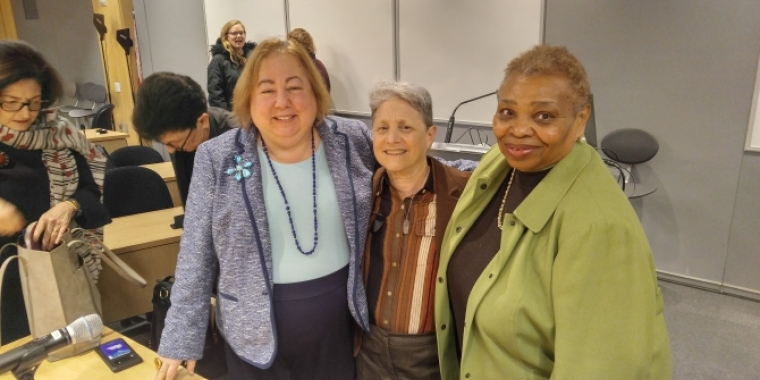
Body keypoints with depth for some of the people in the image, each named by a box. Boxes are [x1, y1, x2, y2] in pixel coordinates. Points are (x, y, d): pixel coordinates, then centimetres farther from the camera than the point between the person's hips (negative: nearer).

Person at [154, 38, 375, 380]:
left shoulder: (354, 141, -7)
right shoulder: (217, 159, -10)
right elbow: (195, 257, -5)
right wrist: (182, 340, -4)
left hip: (341, 322, 2)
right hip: (257, 332, -1)